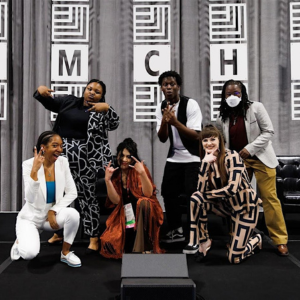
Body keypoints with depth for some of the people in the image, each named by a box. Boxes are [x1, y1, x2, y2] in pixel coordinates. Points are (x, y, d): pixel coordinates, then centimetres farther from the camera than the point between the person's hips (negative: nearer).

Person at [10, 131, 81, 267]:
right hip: (31, 217, -3)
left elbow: (72, 193, -7)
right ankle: (21, 241, 12)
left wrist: (53, 211, -17)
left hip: (52, 214, 3)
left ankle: (65, 253, -4)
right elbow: (30, 199, -27)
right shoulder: (29, 164, -19)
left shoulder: (63, 162, -9)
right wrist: (34, 171, -37)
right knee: (29, 253, -27)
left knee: (73, 214, -29)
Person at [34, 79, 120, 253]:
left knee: (87, 196, 1)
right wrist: (41, 91, -3)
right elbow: (49, 102, 18)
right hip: (62, 155, 5)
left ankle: (94, 238, 11)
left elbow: (114, 125, -15)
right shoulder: (69, 101, 12)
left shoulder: (100, 110, -1)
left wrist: (107, 108, -32)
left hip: (84, 157, -5)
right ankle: (59, 231, 33)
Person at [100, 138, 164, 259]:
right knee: (109, 243, -19)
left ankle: (146, 248, -26)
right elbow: (116, 200, -7)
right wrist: (107, 180, -18)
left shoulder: (138, 169, -6)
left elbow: (148, 194, -18)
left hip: (143, 213, -2)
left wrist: (142, 173, -31)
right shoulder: (115, 173, 3)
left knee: (143, 202, -36)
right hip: (124, 218, 3)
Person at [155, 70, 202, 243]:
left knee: (193, 194, -13)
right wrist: (164, 121, -24)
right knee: (168, 192, 8)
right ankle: (176, 231, 23)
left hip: (194, 157, -6)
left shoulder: (191, 104, -15)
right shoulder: (161, 108, 1)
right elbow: (162, 139, -4)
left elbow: (196, 136, -22)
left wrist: (175, 121, -33)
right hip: (174, 156, 6)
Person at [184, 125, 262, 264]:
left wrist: (207, 195, -15)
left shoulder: (231, 156, -19)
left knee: (234, 258, -8)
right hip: (227, 205, 5)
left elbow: (232, 189, -27)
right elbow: (201, 190, -18)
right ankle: (203, 242, -8)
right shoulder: (207, 161, -3)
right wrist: (205, 163, -26)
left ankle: (256, 239, 23)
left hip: (245, 206, -5)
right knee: (196, 198, -22)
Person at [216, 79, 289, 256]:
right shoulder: (223, 117, 5)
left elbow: (268, 131, -9)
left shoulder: (256, 108, -6)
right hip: (238, 161, 4)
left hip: (260, 158, -4)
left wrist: (250, 148, -18)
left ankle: (280, 240, 5)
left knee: (269, 198, -4)